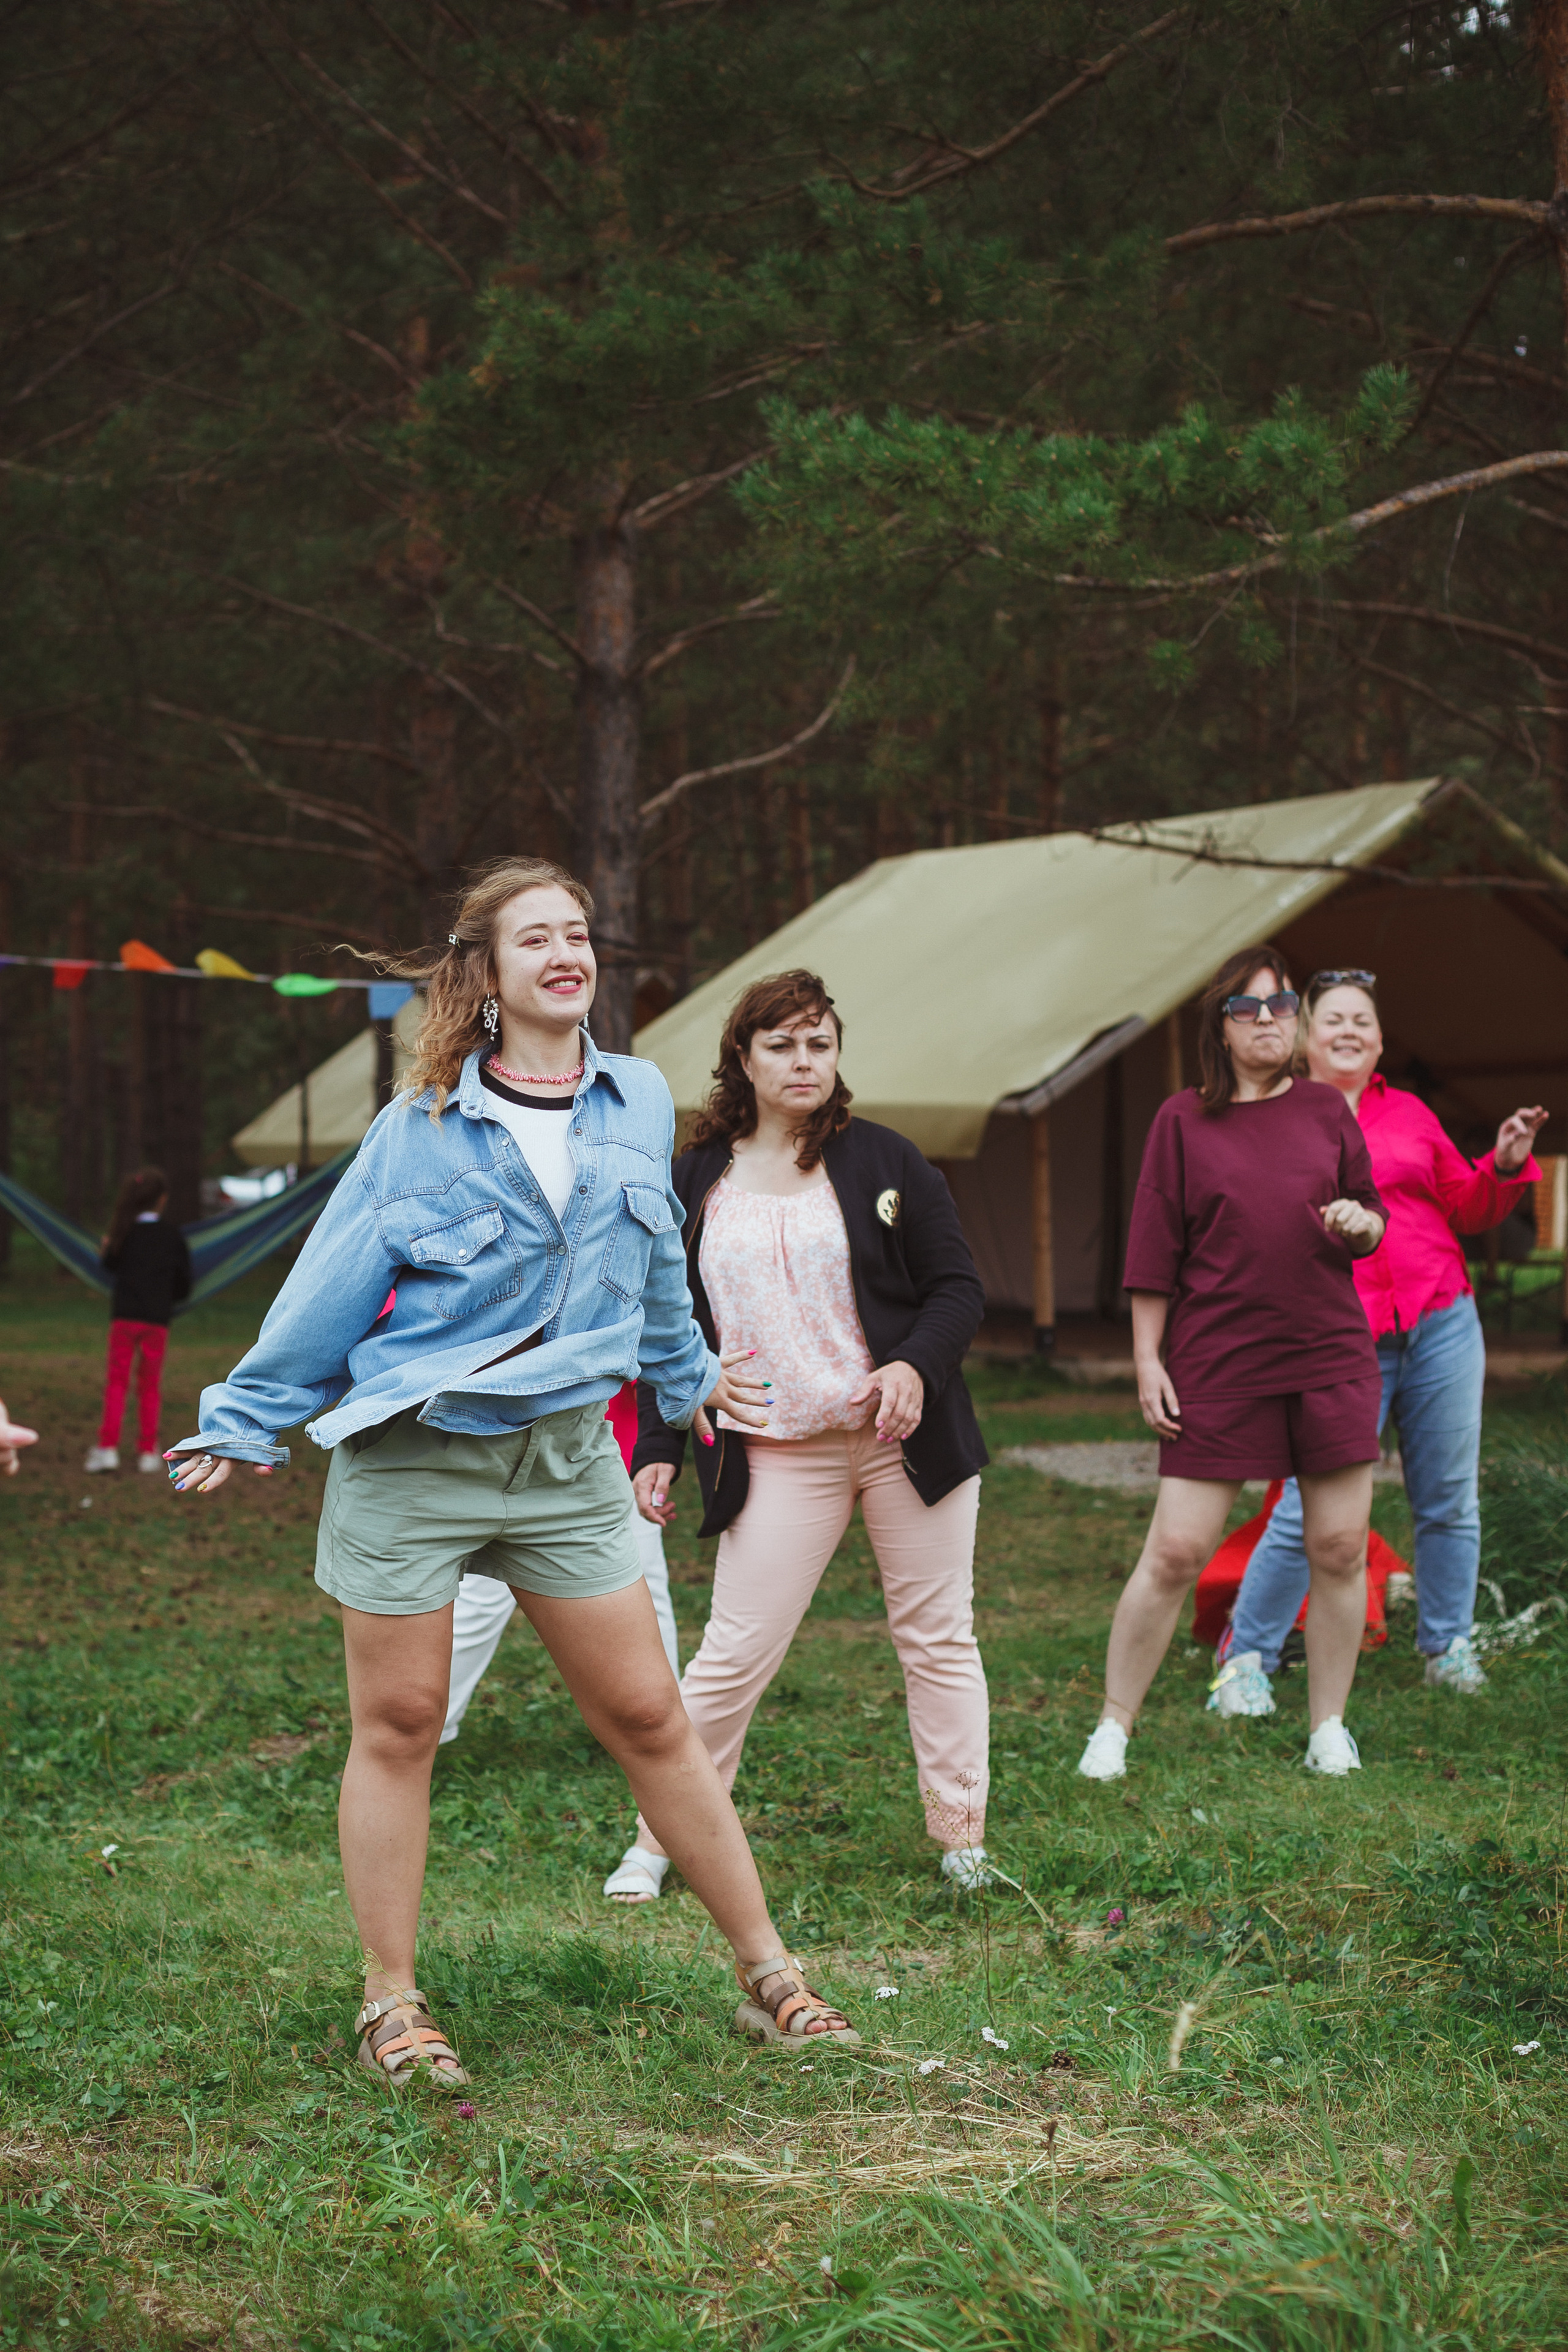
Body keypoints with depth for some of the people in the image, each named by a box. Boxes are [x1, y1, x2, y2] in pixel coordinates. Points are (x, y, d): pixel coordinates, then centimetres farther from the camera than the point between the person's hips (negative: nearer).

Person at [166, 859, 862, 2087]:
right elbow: (334, 1285, -2)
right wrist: (245, 1422, 1)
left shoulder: (641, 1103, 5)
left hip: (566, 1456, 3)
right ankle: (392, 2003, 15)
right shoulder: (421, 1127, -7)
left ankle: (767, 1974, 14)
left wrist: (688, 1375, 35)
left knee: (649, 1718, 5)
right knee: (399, 1728, 3)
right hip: (411, 1455, -3)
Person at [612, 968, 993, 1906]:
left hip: (907, 1440, 0)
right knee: (734, 1654, -3)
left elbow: (959, 1286, 1)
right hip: (777, 1457, 0)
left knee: (938, 1639, 6)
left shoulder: (883, 1161, 2)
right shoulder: (695, 1184, 6)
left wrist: (916, 1367, -18)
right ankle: (658, 1839, 10)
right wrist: (659, 1449, 5)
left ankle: (963, 1839, 18)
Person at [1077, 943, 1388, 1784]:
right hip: (1218, 1361, -3)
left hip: (1330, 1355, 3)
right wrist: (1147, 1359, -4)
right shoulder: (1183, 1120, 1)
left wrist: (1357, 1223, -7)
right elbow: (1155, 1250, 1)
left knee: (1340, 1548, 3)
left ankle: (1328, 1729, 18)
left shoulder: (1325, 1110, 8)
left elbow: (1376, 1222, 16)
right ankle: (1113, 1728, 9)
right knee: (1174, 1553, -4)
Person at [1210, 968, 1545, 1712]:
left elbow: (1465, 1208, 19)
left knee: (1449, 1502, 9)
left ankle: (1447, 1647, 25)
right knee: (1308, 1511, -8)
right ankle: (1245, 1657, 6)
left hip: (1441, 1325, 4)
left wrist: (1504, 1166, 2)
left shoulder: (1409, 1114, 14)